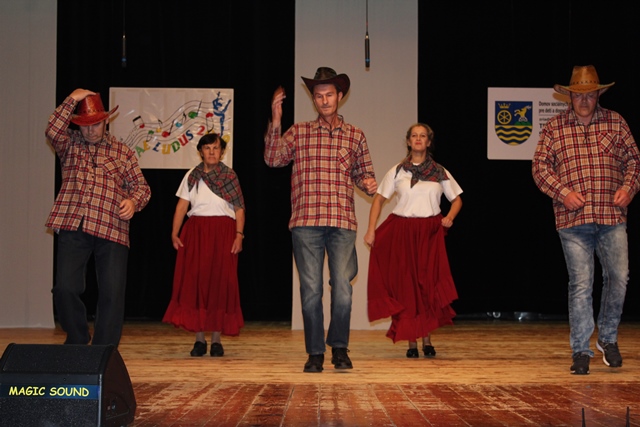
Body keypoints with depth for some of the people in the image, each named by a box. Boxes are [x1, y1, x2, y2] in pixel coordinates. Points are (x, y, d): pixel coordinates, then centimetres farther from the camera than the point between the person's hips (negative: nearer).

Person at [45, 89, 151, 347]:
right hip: (73, 228, 0)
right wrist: (72, 100, -9)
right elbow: (52, 130, -8)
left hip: (112, 230, 0)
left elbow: (141, 186, 12)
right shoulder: (69, 145, 13)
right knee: (65, 289, -6)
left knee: (112, 293, -2)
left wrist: (133, 201, -9)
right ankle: (77, 341, 17)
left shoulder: (122, 152, 14)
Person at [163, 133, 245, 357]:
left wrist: (239, 235, -10)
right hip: (195, 231, 2)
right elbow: (182, 205, 6)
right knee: (194, 283, -3)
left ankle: (216, 339, 4)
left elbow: (239, 209, 2)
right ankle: (199, 339, 4)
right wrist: (174, 233, -5)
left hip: (223, 232, -1)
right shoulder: (192, 176, 12)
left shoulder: (230, 176, 7)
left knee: (220, 283, -3)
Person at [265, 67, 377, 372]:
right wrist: (275, 122, -10)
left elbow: (363, 173, 20)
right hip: (305, 222, 0)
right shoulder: (298, 133, 11)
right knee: (310, 289, 1)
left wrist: (369, 183, -3)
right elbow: (273, 159, -1)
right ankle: (315, 352, 11)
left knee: (342, 287, -8)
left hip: (343, 223, 0)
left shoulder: (355, 136, 14)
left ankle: (339, 347, 10)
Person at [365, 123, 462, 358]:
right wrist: (371, 230, -5)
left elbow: (457, 199, 15)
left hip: (430, 233, 0)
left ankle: (427, 340, 8)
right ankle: (412, 342, 5)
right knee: (405, 287, -1)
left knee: (429, 285, -3)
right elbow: (379, 199, 6)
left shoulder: (440, 172, 9)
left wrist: (450, 217, -5)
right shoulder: (397, 171, 7)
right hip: (402, 232, 0)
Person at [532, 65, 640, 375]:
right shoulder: (554, 128, 7)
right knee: (580, 284, -2)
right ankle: (581, 351, 6)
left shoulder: (615, 123, 11)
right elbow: (540, 166, 4)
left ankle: (608, 338, 21)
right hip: (573, 220, -1)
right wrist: (563, 192, -9)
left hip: (612, 217, 2)